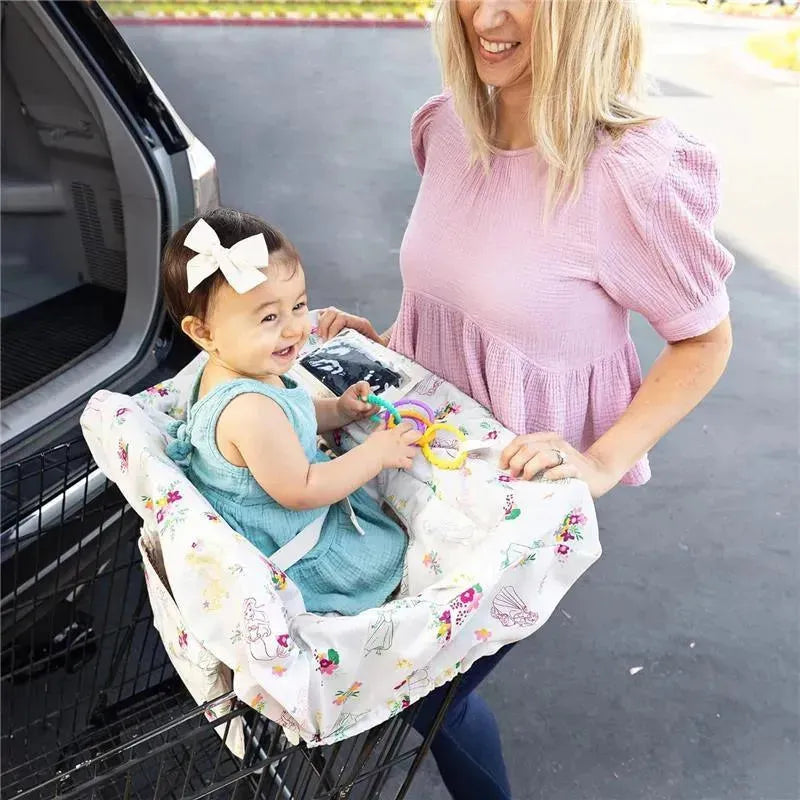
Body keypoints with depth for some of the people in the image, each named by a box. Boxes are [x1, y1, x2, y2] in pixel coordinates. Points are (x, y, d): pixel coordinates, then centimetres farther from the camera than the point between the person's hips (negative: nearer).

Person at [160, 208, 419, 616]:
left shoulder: (227, 368, -7)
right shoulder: (249, 410, -39)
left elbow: (284, 422, 12)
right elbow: (299, 492, -31)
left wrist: (336, 410, -4)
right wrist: (377, 452, -24)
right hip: (278, 548, -9)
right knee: (390, 549, 4)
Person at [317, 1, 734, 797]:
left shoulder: (635, 172, -26)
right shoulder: (449, 127, -6)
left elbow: (705, 340, -12)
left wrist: (602, 462, -21)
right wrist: (383, 342, 1)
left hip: (528, 480, -5)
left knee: (433, 688, 11)